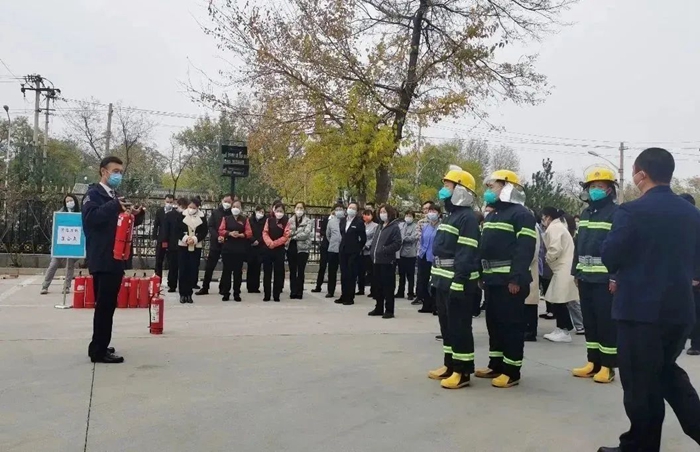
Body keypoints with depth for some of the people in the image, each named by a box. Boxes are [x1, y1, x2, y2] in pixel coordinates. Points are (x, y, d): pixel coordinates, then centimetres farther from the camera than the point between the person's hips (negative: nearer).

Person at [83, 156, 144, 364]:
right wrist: (114, 206, -32)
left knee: (109, 304, 13)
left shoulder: (115, 197, 19)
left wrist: (134, 215, 3)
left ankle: (100, 346, 23)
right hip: (102, 259, -9)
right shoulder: (94, 193, -7)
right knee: (104, 305, -7)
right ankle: (99, 351, -1)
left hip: (116, 258, 9)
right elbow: (91, 217, -23)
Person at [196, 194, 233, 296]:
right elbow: (210, 226, 0)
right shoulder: (215, 212, 5)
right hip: (215, 243, 1)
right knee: (209, 266, 1)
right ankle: (205, 287, 8)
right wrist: (217, 237, -15)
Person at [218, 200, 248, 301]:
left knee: (238, 271, 3)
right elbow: (220, 231, 0)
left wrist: (240, 235, -16)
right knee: (227, 270, 0)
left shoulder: (245, 220, 7)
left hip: (240, 249, 0)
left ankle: (237, 293, 10)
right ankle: (225, 293, 7)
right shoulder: (226, 218, 6)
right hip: (227, 248, 0)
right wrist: (229, 233, -17)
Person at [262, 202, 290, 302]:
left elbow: (286, 236, -8)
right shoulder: (269, 220, 6)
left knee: (278, 273, 2)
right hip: (268, 249, 2)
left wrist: (274, 243, -15)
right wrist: (270, 243, -19)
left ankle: (276, 295, 8)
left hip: (279, 249, -2)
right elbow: (265, 233, -1)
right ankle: (267, 295, 10)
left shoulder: (286, 221, -1)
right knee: (267, 272, 4)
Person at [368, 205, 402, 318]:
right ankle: (379, 308, 22)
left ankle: (389, 310, 2)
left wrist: (384, 251, -20)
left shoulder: (394, 227, -6)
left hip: (387, 261, -8)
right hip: (377, 261, 8)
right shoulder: (380, 227, 20)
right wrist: (372, 252, 8)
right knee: (377, 286, 12)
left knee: (388, 287, -4)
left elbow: (397, 244, -15)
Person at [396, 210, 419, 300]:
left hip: (410, 253, -4)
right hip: (401, 252, 4)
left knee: (410, 275, 3)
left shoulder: (415, 227, -3)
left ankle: (411, 293, 12)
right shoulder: (400, 225, 9)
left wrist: (402, 238, -13)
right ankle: (400, 292, 22)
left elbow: (413, 237, -15)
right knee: (401, 274, 13)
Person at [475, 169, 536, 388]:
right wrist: (482, 275, 17)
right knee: (493, 322, 14)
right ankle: (496, 365, 24)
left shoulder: (521, 214, -10)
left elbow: (524, 249, -19)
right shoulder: (491, 215, 19)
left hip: (510, 281, -9)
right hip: (492, 279, 9)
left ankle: (512, 371, 4)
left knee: (511, 324, -3)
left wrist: (517, 278, -25)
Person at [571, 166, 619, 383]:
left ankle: (607, 366, 6)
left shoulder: (616, 213, -7)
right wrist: (576, 272, 15)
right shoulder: (585, 214, 16)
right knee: (589, 320, 11)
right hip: (586, 276, 7)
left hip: (605, 278, -7)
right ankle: (593, 363, 19)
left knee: (606, 321, -2)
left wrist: (616, 277, -18)